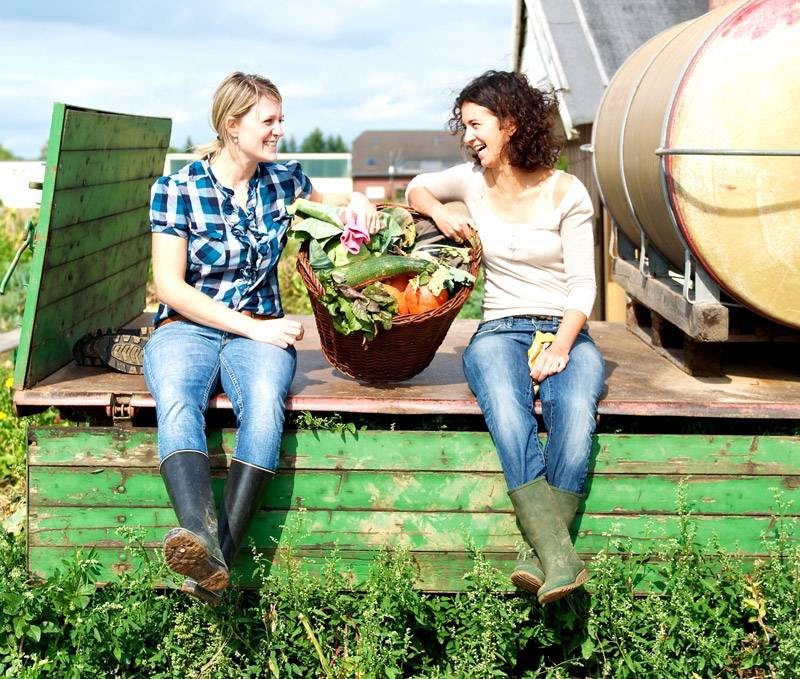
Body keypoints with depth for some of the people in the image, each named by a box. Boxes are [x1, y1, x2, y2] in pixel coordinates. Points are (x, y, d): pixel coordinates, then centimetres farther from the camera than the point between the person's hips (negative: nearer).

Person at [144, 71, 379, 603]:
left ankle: (222, 557, -43)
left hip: (260, 329, 2)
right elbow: (170, 285, -7)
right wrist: (254, 327, -15)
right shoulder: (177, 189, -3)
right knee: (176, 401, -38)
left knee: (265, 400, -35)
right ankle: (199, 537, -59)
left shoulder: (283, 179, 10)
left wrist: (356, 203, 5)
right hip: (187, 326, -2)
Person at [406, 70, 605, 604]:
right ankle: (560, 561, -44)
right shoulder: (474, 181, 10)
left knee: (576, 415, -36)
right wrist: (439, 213, 6)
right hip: (501, 331, 1)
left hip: (566, 332, -1)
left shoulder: (566, 193, 0)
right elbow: (417, 188, 30)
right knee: (507, 412, -35)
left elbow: (583, 285, -2)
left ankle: (539, 556, -36)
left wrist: (561, 348, -16)